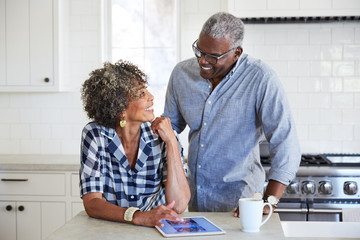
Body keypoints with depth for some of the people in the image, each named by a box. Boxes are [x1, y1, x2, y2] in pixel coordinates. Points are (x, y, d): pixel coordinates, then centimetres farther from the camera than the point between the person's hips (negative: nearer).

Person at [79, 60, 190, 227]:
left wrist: (172, 142, -17)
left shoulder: (161, 137, -7)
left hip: (156, 231, 0)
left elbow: (179, 205, -14)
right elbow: (91, 203, -14)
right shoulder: (95, 135, -9)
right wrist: (137, 216, -30)